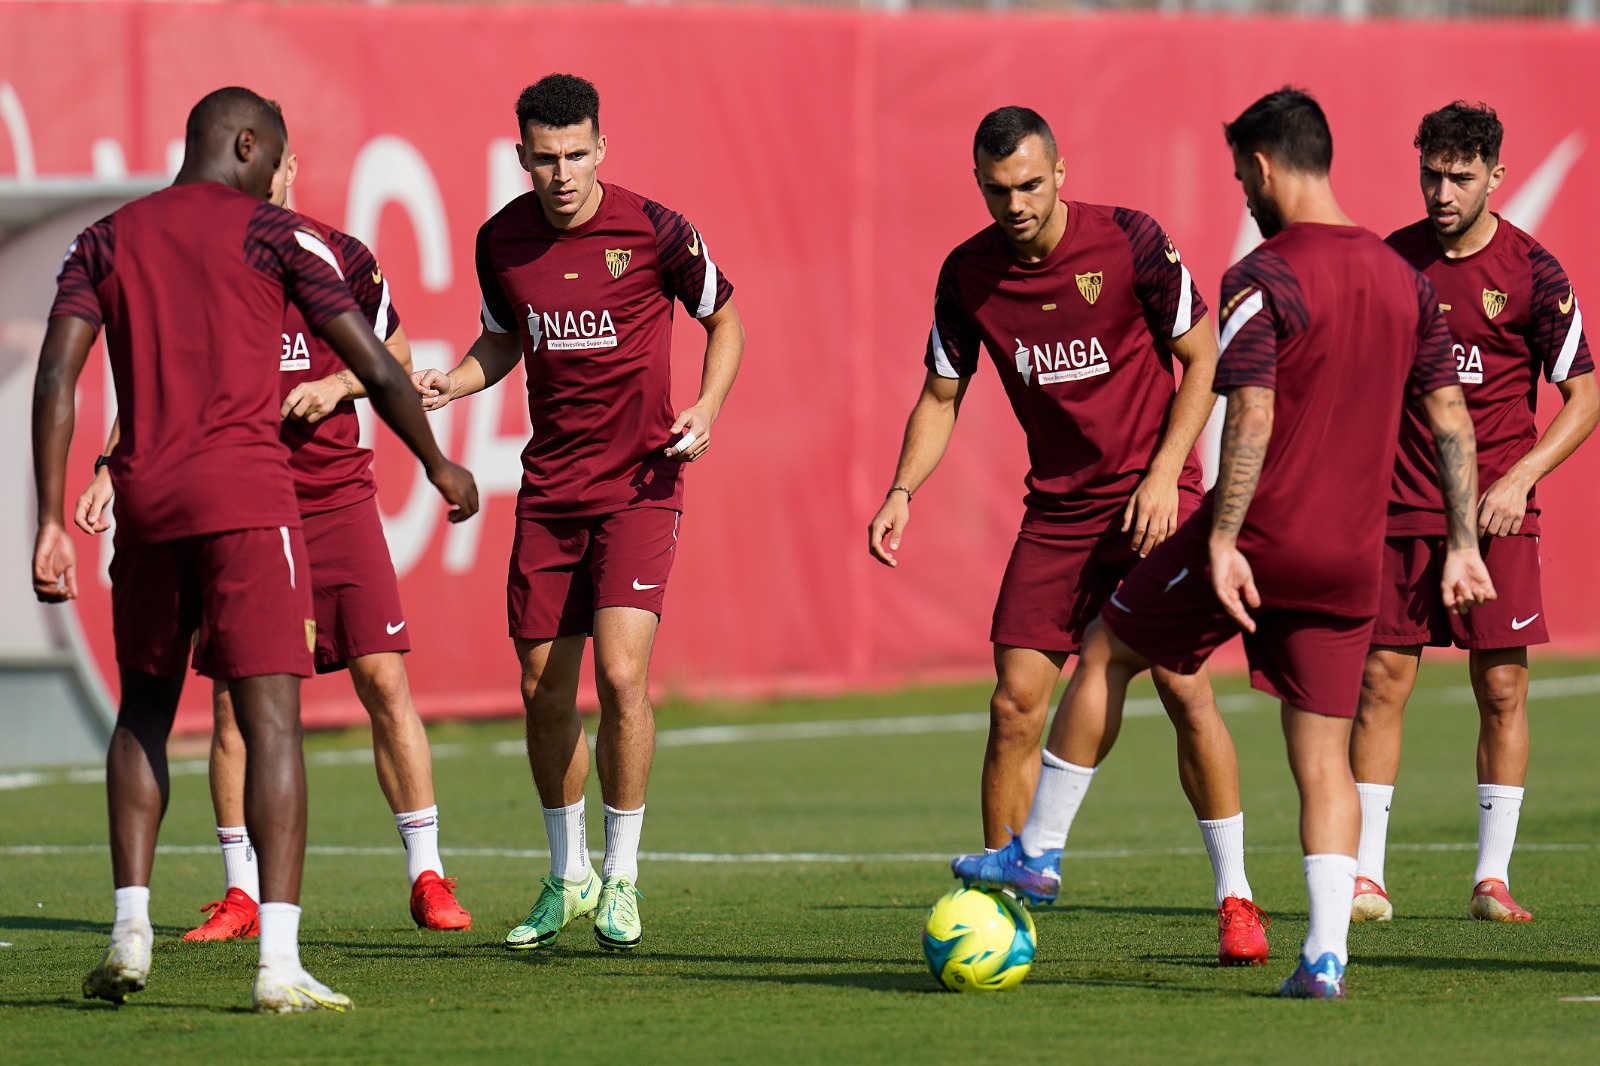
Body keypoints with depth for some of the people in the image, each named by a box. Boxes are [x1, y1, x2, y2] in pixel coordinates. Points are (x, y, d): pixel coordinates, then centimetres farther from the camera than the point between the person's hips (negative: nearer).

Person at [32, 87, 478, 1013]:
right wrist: (439, 466, 16)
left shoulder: (106, 242, 13)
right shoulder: (275, 235, 3)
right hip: (246, 491, -4)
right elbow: (376, 367, 2)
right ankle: (280, 962, -15)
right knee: (271, 717, -6)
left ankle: (129, 931, 11)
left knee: (145, 707, 20)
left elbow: (57, 376, 2)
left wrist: (53, 521, 1)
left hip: (146, 497, 4)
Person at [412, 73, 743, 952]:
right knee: (543, 689, 6)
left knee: (621, 673, -17)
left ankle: (620, 877, -2)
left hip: (640, 484, -4)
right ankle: (567, 875, 25)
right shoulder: (501, 242, 0)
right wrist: (449, 383, -2)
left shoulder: (654, 232, -11)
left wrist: (705, 411, -11)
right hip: (549, 489, 4)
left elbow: (725, 321, 5)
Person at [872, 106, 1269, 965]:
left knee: (1184, 689, -12)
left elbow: (1203, 356, -4)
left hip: (1153, 497, -3)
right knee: (1016, 702, -6)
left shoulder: (1129, 241, -12)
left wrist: (1163, 473, -13)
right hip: (1056, 505, 3)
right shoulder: (968, 274, -2)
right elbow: (941, 396, 10)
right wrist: (902, 490, -7)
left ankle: (1233, 896, 2)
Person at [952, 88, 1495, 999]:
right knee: (1325, 756, 8)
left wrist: (1221, 542, -20)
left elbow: (1252, 417, -21)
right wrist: (1463, 545, 14)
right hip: (1351, 559, 5)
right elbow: (1452, 419, 10)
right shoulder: (1406, 281, 9)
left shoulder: (1262, 281, -11)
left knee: (1106, 652, 16)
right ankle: (1326, 954, -4)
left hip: (1257, 539, -5)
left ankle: (1040, 853, 22)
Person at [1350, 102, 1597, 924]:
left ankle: (1494, 878, 3)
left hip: (1496, 510, -2)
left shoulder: (1532, 273, -5)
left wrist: (1519, 479, -13)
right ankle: (1365, 877, 2)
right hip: (1401, 507, 2)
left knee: (1502, 685, -4)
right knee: (1382, 679, -2)